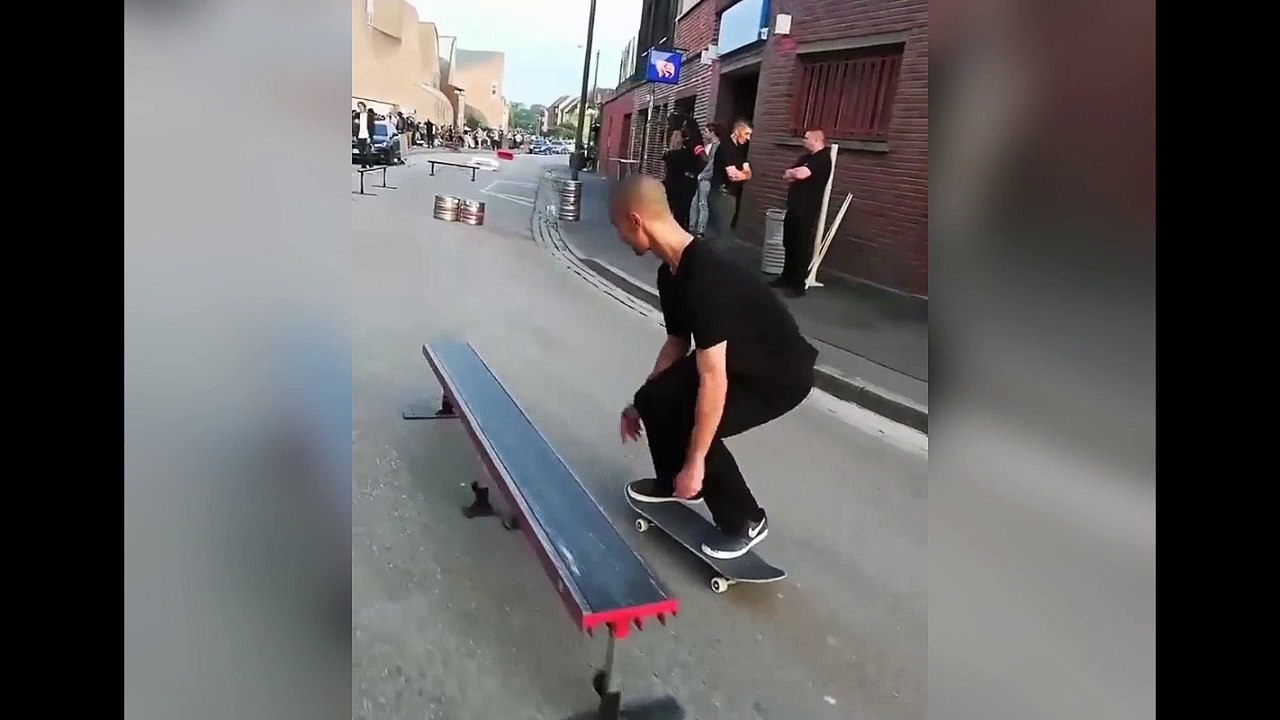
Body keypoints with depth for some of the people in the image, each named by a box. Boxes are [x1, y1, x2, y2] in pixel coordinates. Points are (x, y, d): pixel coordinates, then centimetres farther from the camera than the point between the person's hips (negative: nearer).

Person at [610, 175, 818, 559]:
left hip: (781, 375, -9)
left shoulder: (706, 278, -34)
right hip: (737, 359, 9)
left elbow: (713, 380, -34)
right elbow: (677, 344, 10)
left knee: (689, 423, -20)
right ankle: (674, 482, 28)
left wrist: (695, 463, -27)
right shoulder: (671, 272, -3)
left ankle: (745, 521, 3)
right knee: (656, 399, 2)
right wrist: (640, 404, 18)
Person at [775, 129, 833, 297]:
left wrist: (792, 173, -2)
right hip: (793, 208, 9)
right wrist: (796, 173, -10)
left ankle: (799, 285, 0)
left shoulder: (823, 159, -10)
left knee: (802, 248, -5)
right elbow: (786, 176, 10)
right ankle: (787, 278, 26)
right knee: (789, 245, 14)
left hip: (807, 211, -9)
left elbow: (802, 174, -23)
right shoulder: (805, 157, 18)